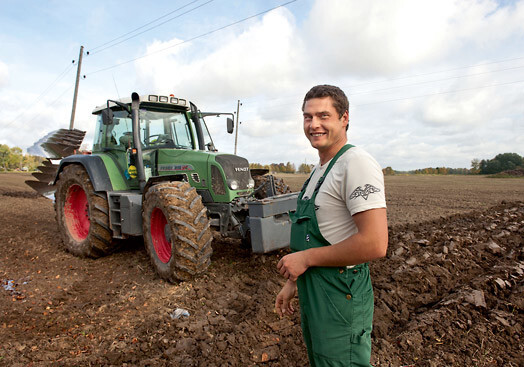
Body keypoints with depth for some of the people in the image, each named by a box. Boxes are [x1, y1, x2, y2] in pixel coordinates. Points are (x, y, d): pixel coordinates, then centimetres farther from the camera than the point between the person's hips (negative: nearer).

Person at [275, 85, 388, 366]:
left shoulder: (356, 163, -20)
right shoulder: (320, 169, 11)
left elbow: (375, 245, -28)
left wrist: (306, 258, -20)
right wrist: (292, 282, 15)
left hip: (339, 299, -9)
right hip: (311, 295, 9)